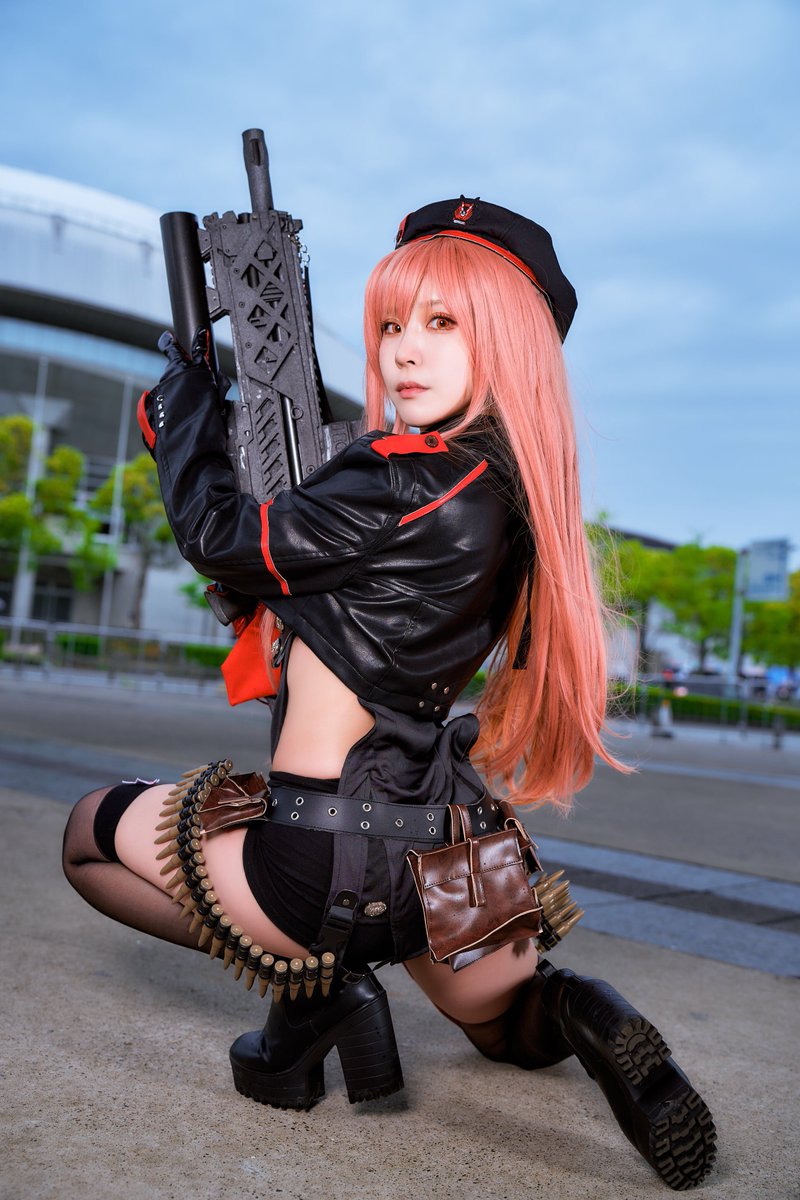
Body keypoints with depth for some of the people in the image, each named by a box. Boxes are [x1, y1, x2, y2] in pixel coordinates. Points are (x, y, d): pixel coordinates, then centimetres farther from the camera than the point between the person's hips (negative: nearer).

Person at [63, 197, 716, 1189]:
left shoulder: (413, 485, -24)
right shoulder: (507, 492, 3)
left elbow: (217, 539, -12)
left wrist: (186, 393, 3)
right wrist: (189, 424, 13)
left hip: (335, 859, -8)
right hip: (447, 854, 8)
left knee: (91, 833, 18)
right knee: (518, 1031, 37)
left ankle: (308, 978, 2)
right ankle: (575, 1014, 0)